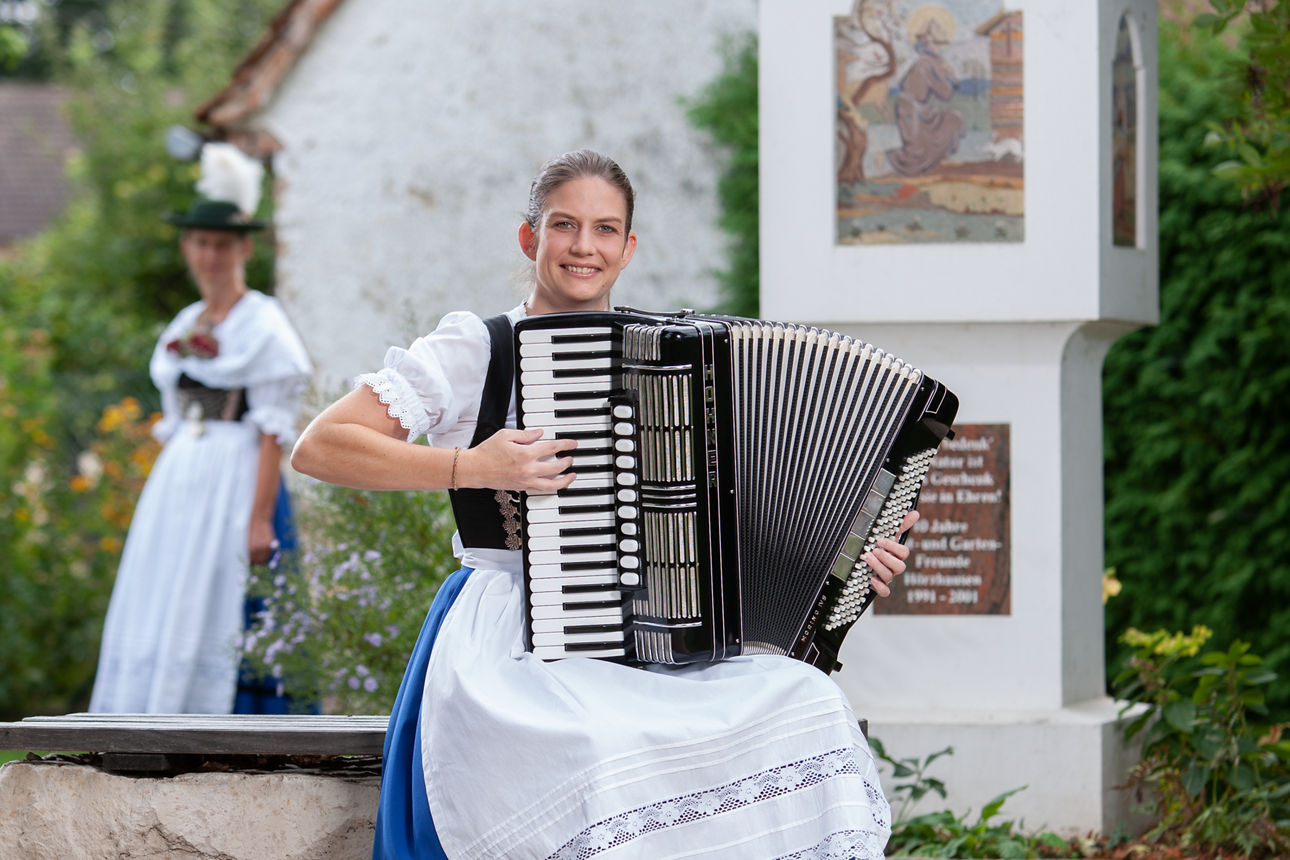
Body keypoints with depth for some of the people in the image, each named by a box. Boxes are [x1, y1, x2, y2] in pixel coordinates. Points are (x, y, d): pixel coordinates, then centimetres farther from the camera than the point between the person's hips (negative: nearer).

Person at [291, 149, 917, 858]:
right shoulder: (474, 349, 2)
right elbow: (316, 447, -5)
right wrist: (471, 467, -13)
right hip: (508, 641, -4)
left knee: (809, 705, -23)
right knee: (601, 749, -37)